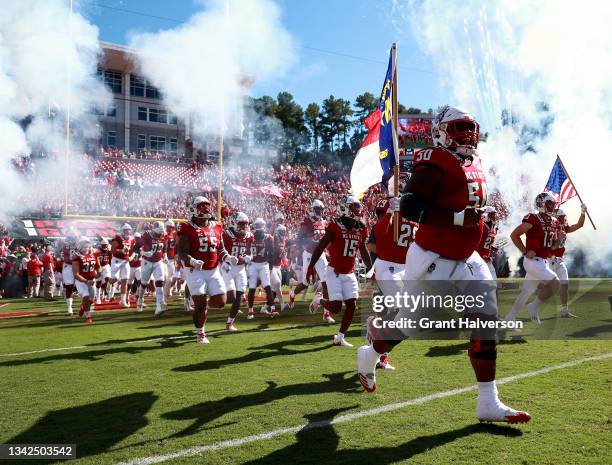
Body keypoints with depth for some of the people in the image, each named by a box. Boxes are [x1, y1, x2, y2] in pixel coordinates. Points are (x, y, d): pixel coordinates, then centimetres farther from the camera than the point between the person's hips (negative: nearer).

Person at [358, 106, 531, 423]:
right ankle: (368, 356, 36)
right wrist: (458, 218, -29)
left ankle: (488, 403, 4)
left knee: (486, 320, -2)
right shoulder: (435, 164, -16)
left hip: (465, 260, 8)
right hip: (432, 260, -8)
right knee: (410, 320, 6)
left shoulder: (473, 165, 12)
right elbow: (408, 207, -26)